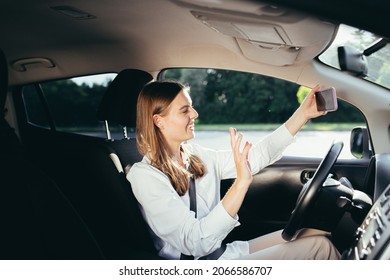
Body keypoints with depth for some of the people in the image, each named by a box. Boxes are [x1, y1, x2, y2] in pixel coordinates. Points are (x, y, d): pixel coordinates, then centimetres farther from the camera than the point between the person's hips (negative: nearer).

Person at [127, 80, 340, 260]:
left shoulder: (197, 157, 5)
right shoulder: (145, 176, -18)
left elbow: (256, 156, 4)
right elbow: (195, 242, -26)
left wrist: (303, 113, 1)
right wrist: (241, 182, -33)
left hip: (223, 251, 7)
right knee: (320, 247, -8)